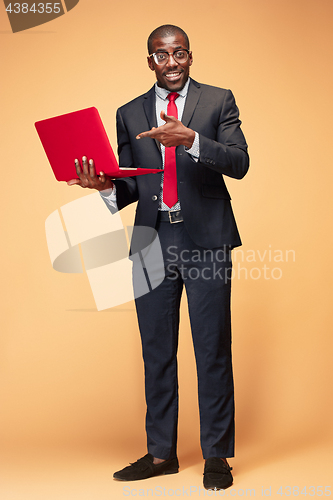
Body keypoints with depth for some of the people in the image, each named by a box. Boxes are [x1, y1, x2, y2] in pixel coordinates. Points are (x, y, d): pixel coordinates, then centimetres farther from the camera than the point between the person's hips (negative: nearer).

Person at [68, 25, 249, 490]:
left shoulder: (218, 101, 6)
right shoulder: (130, 114, 14)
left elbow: (239, 163, -8)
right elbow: (131, 185, 14)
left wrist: (191, 140, -23)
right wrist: (106, 186, -8)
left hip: (206, 238, -3)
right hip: (154, 239, 3)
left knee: (213, 348, -1)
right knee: (157, 350, 7)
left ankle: (217, 455, 8)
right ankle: (161, 452, 17)